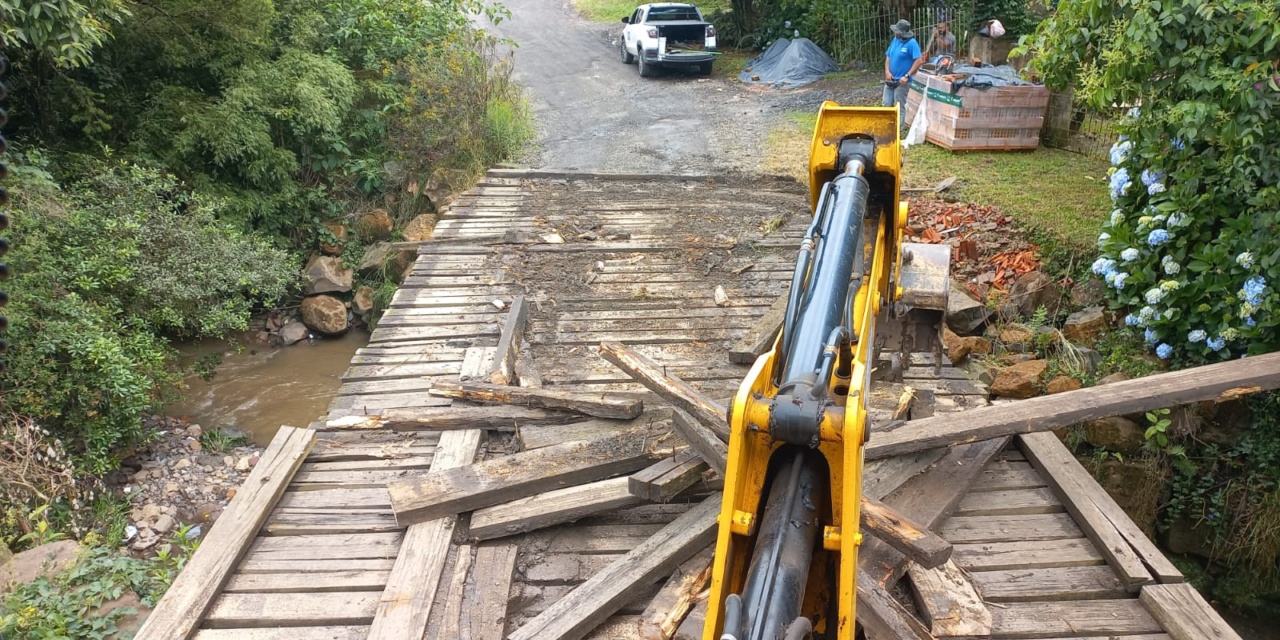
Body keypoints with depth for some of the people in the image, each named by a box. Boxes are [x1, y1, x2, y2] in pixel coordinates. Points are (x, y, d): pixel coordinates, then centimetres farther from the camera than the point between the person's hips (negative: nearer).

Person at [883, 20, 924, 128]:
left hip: (901, 81, -7)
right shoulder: (895, 40, 5)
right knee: (886, 105, 11)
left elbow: (919, 61, -20)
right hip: (890, 80, 7)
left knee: (900, 107, 1)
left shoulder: (912, 43, -15)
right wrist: (887, 71, -3)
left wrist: (907, 76, -23)